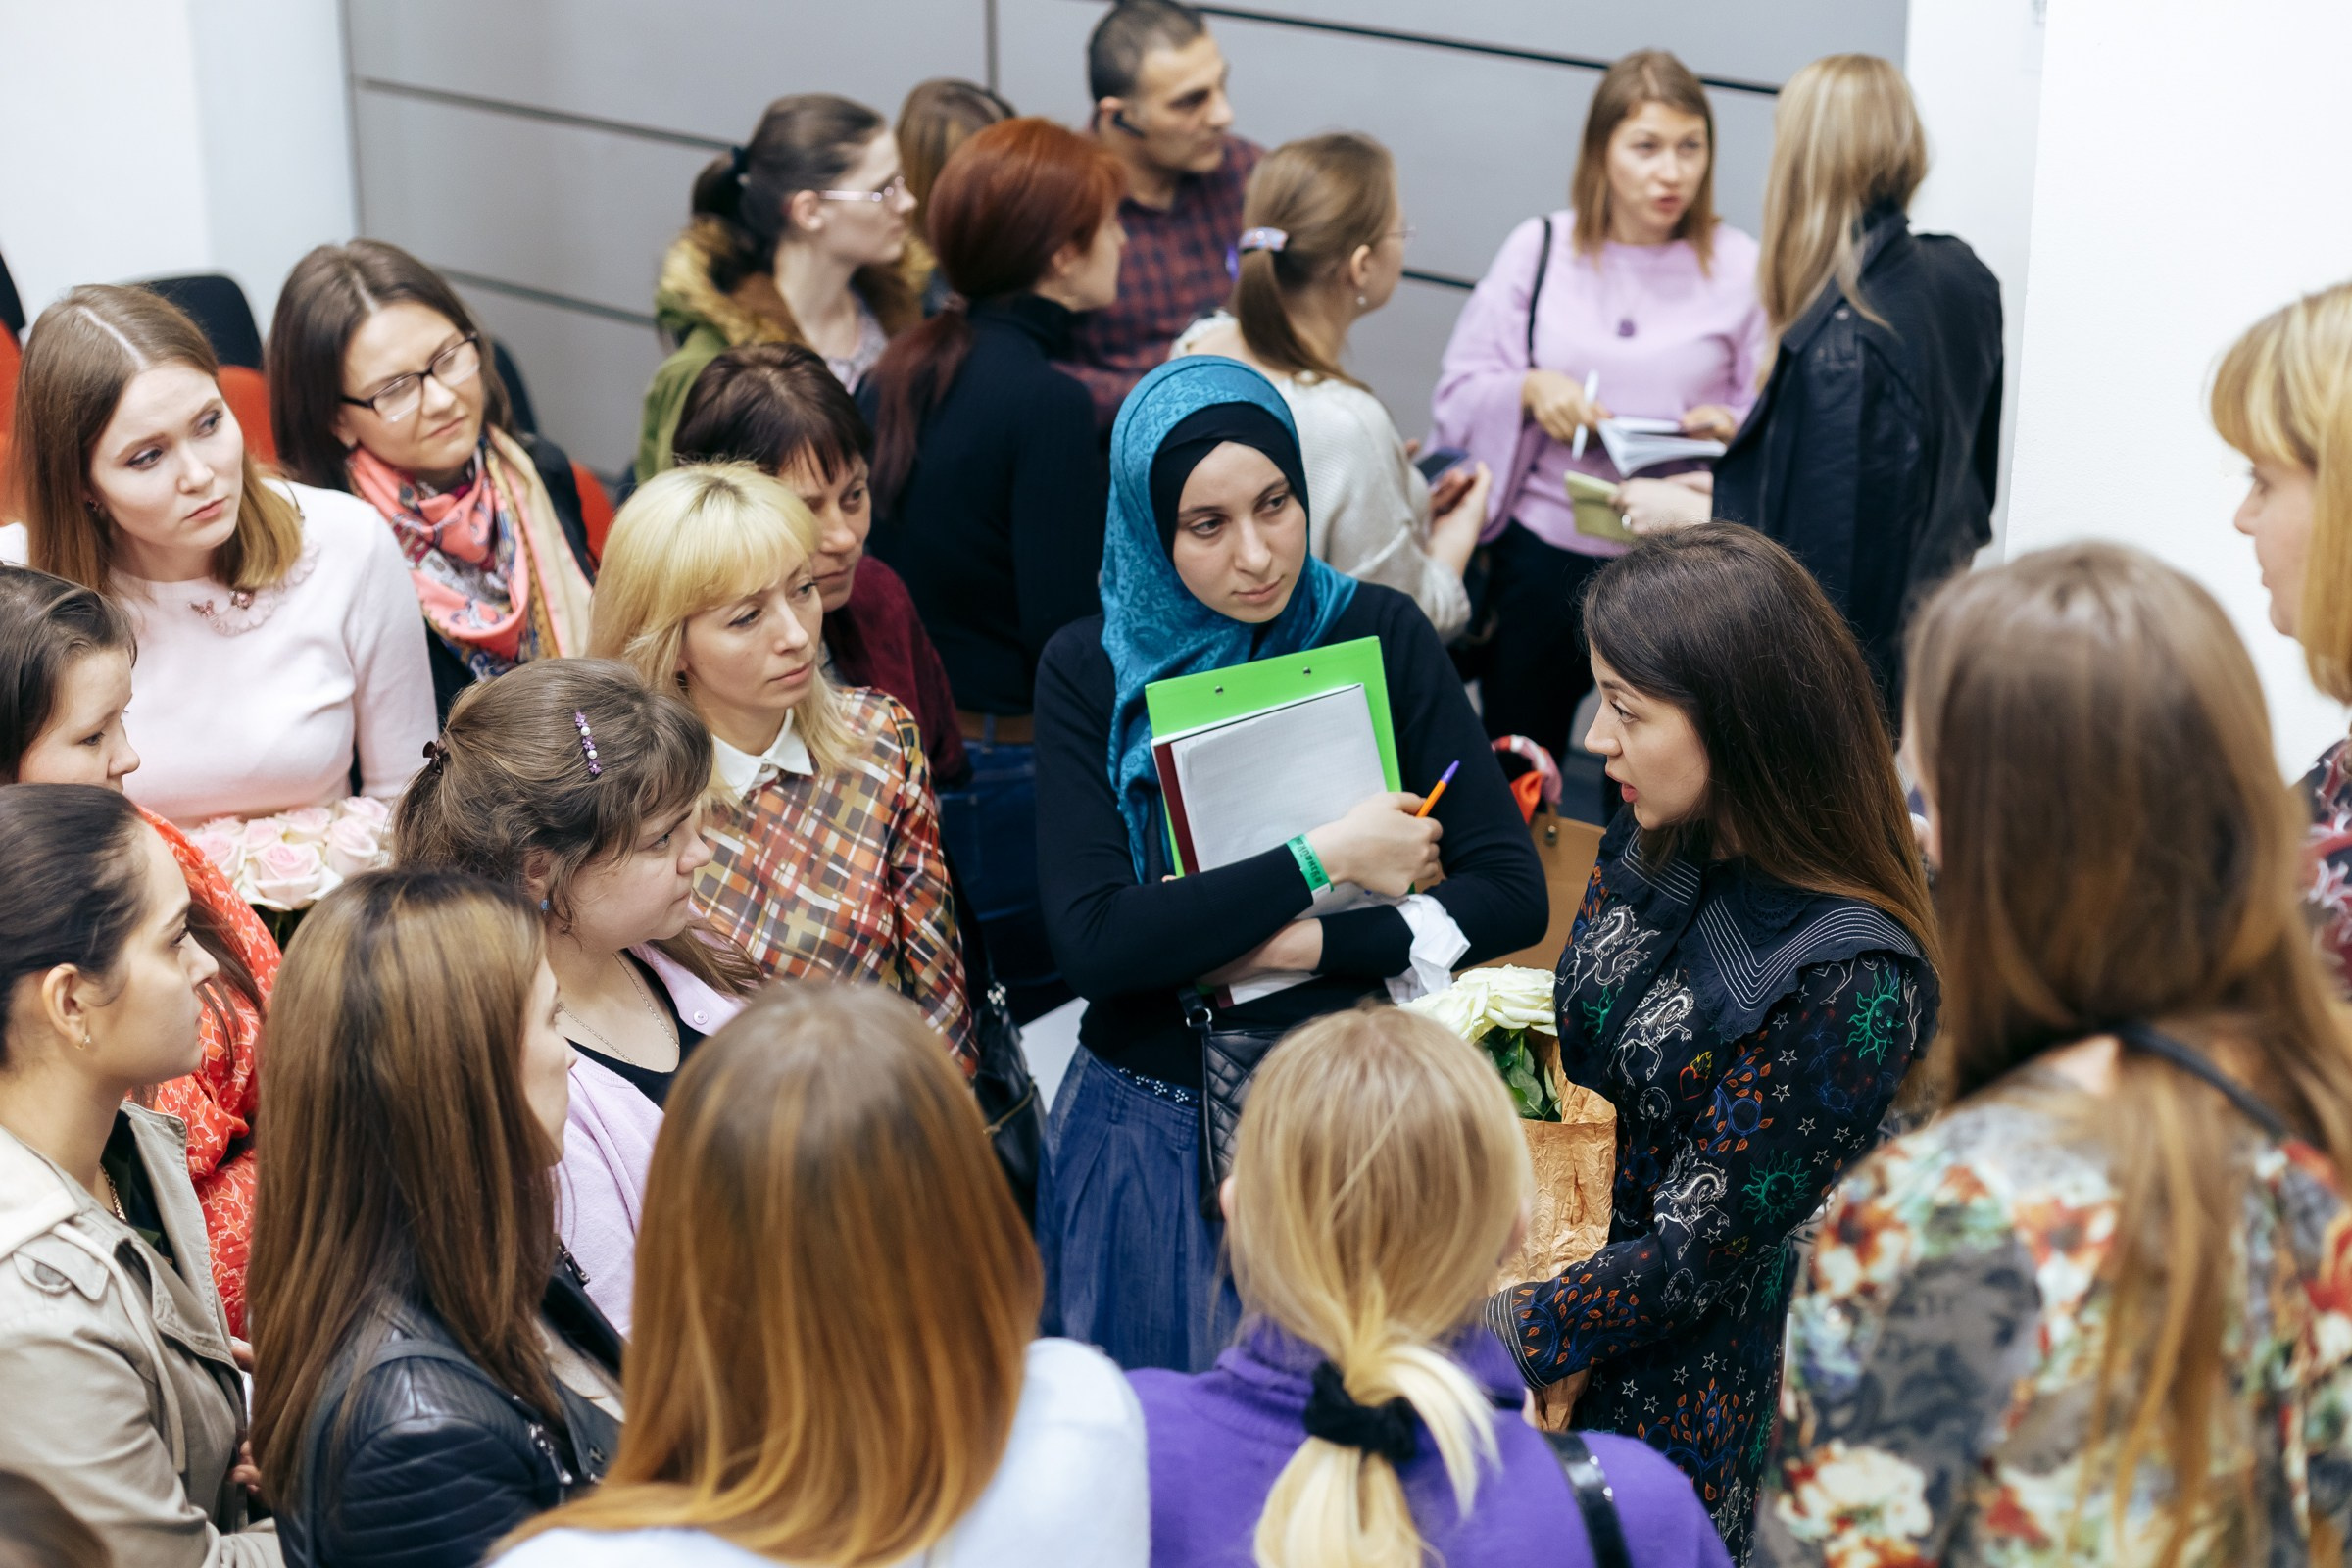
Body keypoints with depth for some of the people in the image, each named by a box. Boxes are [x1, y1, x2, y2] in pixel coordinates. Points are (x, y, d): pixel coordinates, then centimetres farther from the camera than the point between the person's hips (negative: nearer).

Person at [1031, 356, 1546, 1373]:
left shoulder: (1379, 635, -4)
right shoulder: (1092, 671, -6)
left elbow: (1512, 894, -7)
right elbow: (1091, 940, -17)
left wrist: (1302, 946, -16)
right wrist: (1325, 860, -17)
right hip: (1154, 1126, 0)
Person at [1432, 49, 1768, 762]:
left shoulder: (1740, 267, 0)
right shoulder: (1541, 248, 3)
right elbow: (1459, 395, 3)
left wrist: (1732, 429, -19)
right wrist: (1529, 391, -15)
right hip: (1542, 550, 1)